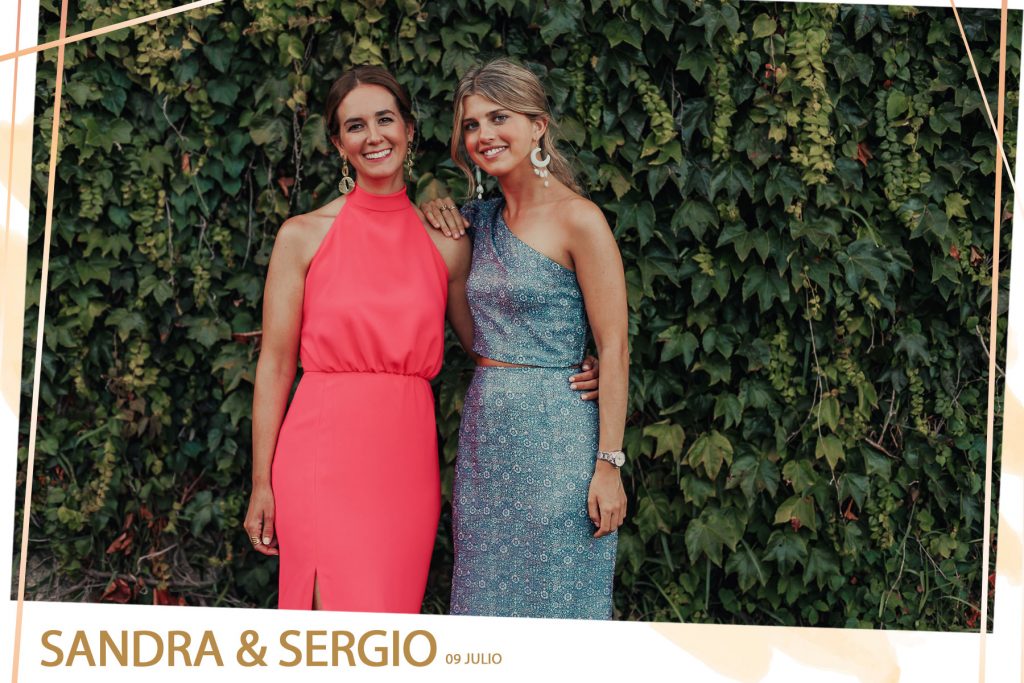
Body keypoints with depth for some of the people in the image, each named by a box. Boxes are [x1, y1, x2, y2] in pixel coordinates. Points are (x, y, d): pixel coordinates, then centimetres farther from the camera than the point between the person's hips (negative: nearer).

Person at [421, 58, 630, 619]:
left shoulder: (577, 220, -10)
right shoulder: (481, 218, 10)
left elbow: (613, 351, -11)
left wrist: (608, 465, -15)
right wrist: (433, 210, 8)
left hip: (554, 432, -7)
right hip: (485, 431, 7)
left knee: (553, 602, 2)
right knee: (488, 601, 12)